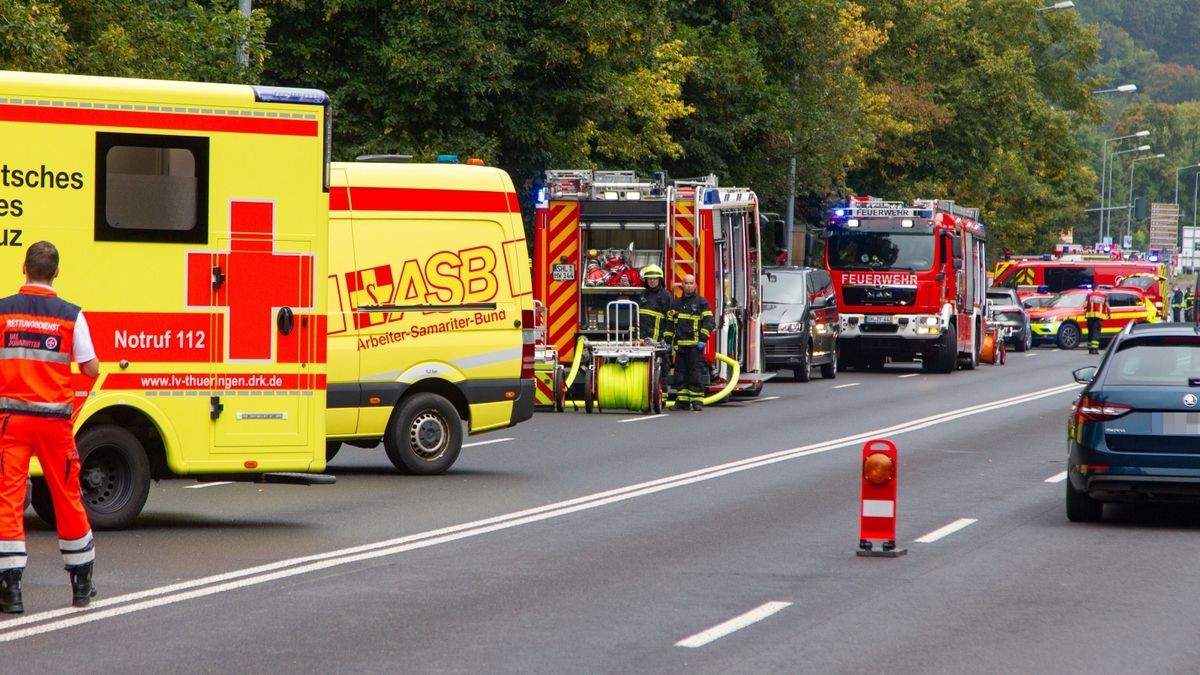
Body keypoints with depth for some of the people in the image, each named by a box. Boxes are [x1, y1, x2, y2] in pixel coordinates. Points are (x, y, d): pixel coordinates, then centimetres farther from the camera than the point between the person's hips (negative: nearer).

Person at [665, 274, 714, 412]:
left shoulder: (701, 302, 4)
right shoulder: (676, 303, 18)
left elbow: (708, 322, -3)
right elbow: (670, 323, 20)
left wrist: (703, 339, -12)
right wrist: (668, 341, 12)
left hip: (695, 345, -5)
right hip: (680, 345, 5)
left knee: (696, 374, -7)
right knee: (680, 374, 4)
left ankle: (697, 401, -5)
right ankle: (683, 401, 9)